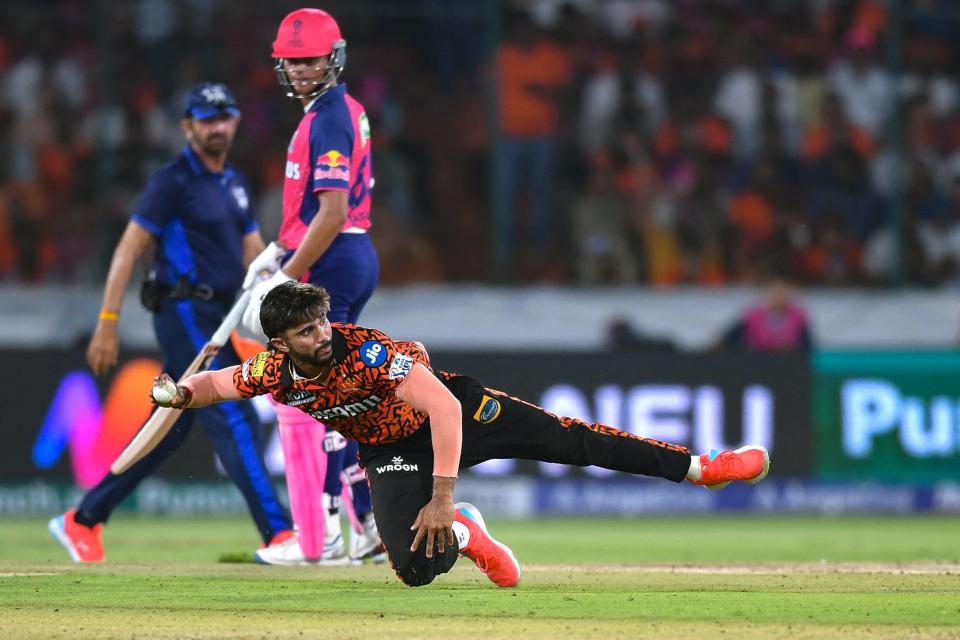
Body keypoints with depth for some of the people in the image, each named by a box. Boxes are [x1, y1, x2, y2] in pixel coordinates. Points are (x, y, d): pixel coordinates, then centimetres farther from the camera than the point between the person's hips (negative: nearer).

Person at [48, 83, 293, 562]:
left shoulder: (235, 184, 17)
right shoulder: (173, 181, -8)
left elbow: (256, 257, 16)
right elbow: (128, 250, -11)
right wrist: (107, 325, -17)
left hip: (218, 320, 9)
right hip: (185, 317, -9)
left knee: (169, 431, 11)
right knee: (235, 421, -15)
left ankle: (82, 521, 20)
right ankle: (277, 534, -20)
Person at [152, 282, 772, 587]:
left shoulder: (366, 350, -33)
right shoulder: (274, 372, -18)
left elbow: (443, 407, -38)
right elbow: (219, 383, 2)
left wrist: (443, 495, -41)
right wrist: (181, 394, -22)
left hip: (454, 413, -3)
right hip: (391, 451, 3)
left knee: (566, 438, -13)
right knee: (416, 566, -20)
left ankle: (697, 465, -5)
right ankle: (464, 535, 16)